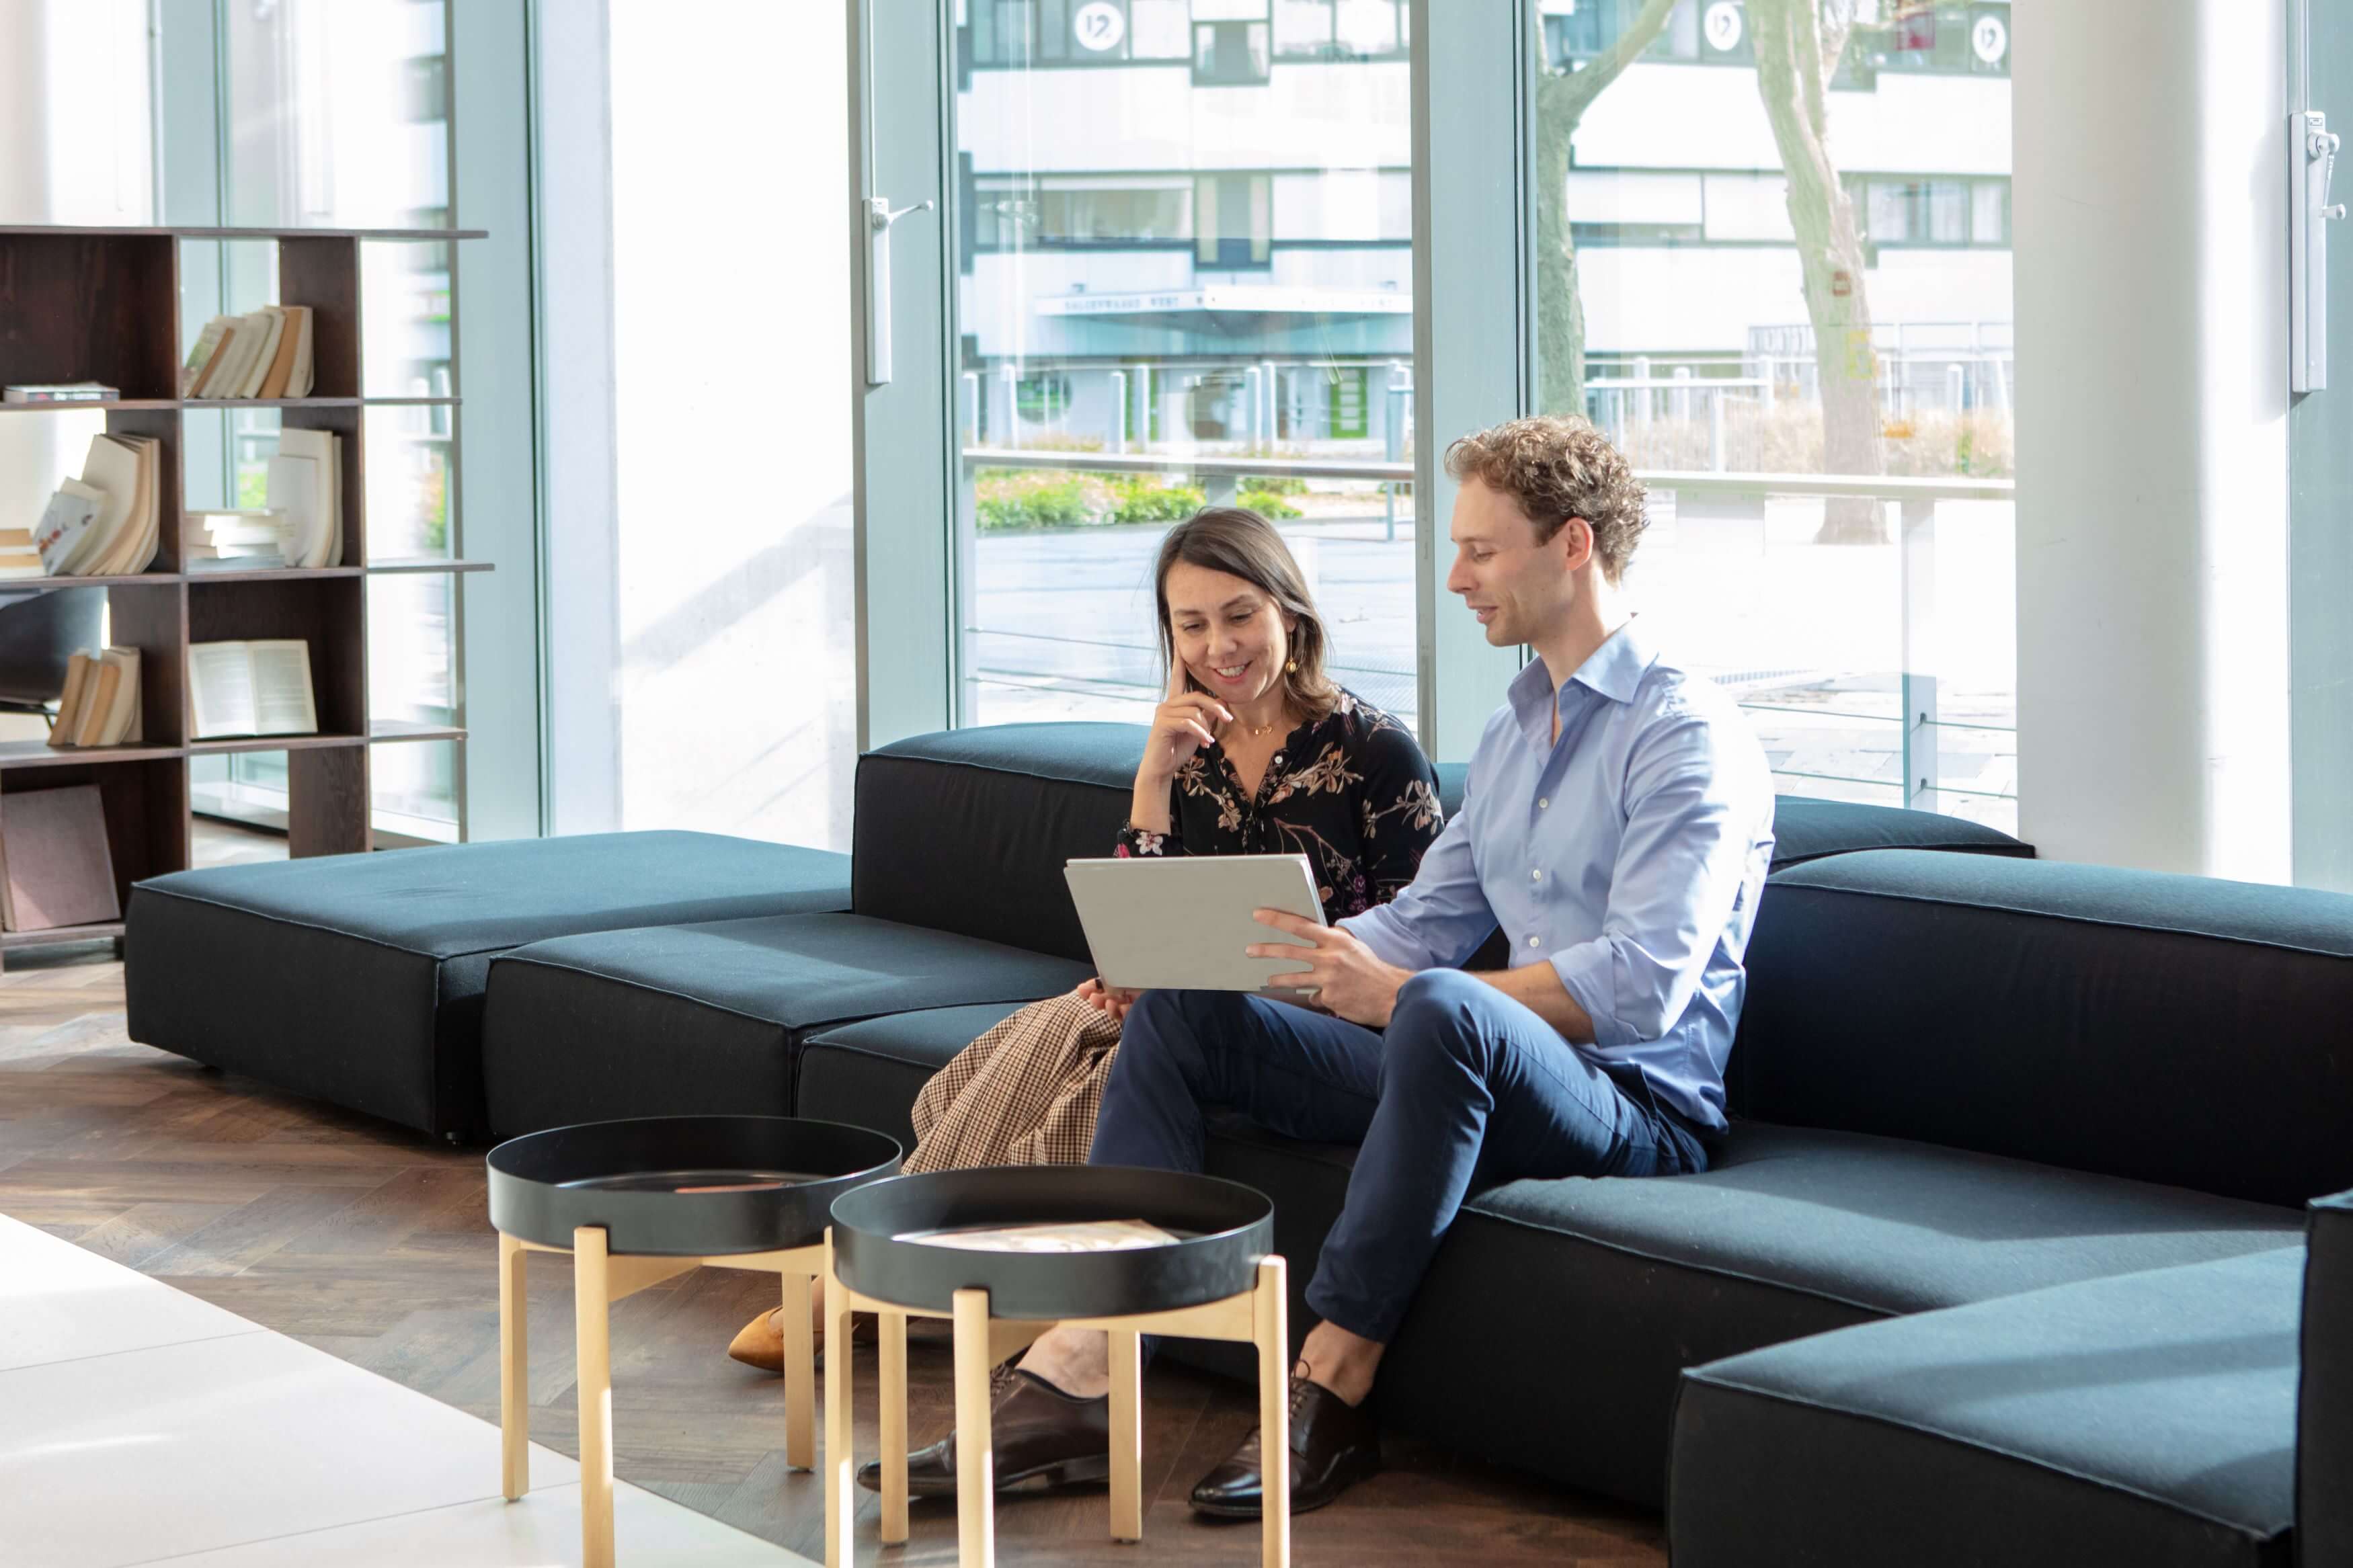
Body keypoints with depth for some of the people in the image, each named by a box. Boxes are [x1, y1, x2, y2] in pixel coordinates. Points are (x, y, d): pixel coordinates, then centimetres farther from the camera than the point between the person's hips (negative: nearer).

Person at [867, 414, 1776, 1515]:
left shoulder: (1689, 734, -10)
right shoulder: (1515, 728, 20)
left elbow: (1644, 986, -22)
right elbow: (1424, 921, 19)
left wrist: (1397, 993, -28)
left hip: (1639, 1107, -9)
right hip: (1479, 1063, 9)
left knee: (1443, 1009, -41)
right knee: (1179, 1011, -3)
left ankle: (1332, 1393, -32)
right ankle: (1081, 1370, -16)